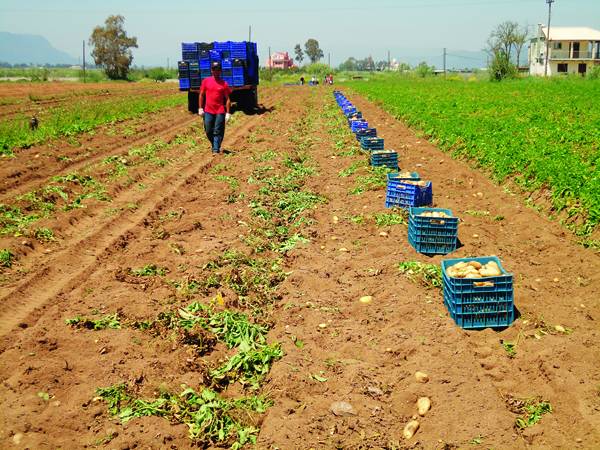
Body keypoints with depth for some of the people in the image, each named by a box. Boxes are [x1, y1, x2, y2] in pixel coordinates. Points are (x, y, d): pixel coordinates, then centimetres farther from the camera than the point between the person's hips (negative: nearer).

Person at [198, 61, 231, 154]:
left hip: (220, 112, -2)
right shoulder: (206, 81, 5)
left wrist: (228, 113, -4)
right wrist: (200, 108, 4)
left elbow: (227, 99, 1)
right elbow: (201, 95, 10)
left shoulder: (224, 84, 1)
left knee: (218, 132, -3)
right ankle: (214, 145, 30)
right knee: (208, 131, 8)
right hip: (208, 111, 2)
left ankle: (216, 150, -1)